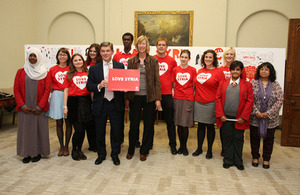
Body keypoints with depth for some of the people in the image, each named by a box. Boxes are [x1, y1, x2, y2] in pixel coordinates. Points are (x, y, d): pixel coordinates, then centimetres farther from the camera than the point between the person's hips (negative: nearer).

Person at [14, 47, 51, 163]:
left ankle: (37, 153, 16)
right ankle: (27, 153, 16)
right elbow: (16, 89, 4)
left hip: (39, 108, -1)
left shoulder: (44, 73, 4)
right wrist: (22, 105, -7)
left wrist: (40, 106, -9)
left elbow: (47, 90, -2)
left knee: (39, 129, 3)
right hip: (25, 108, 1)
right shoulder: (20, 72, 8)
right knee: (25, 129, 4)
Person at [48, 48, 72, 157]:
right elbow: (50, 86, 12)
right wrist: (54, 94, 4)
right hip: (57, 96, 2)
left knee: (68, 122, 4)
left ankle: (66, 146, 16)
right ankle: (61, 146, 19)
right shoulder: (52, 70, 7)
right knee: (59, 123, 6)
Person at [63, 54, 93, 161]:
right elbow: (66, 90, 5)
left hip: (85, 102, 2)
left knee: (83, 129, 6)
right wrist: (65, 106, -1)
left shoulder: (88, 73, 9)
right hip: (73, 102, -2)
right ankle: (74, 150, 17)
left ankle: (79, 150, 25)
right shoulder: (69, 74, 6)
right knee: (78, 129, -5)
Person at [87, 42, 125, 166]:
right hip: (100, 104, 0)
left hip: (116, 104, 0)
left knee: (116, 131, 8)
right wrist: (99, 86, -17)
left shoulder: (120, 66, 5)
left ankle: (115, 154, 27)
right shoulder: (94, 68, 4)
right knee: (100, 131, 11)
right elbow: (89, 86, 1)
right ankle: (101, 154, 30)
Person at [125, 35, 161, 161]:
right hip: (135, 97, 1)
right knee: (134, 124, 6)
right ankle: (131, 150, 24)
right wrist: (127, 98, 3)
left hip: (149, 97, -1)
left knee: (148, 125, 6)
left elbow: (157, 80, 0)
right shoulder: (131, 61, 8)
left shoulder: (153, 61, 3)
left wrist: (158, 98, -6)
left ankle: (144, 151, 22)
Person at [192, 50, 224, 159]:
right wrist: (195, 97, 10)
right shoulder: (200, 71, 10)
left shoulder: (218, 72, -5)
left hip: (211, 103, -4)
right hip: (198, 102, 4)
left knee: (210, 126, 6)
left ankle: (209, 150, 20)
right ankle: (199, 148, 24)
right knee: (200, 126, 11)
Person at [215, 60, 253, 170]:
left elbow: (250, 101, -1)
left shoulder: (247, 85, 4)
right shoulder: (223, 83, 7)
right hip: (225, 117, 1)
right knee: (227, 138, 9)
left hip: (239, 119, -1)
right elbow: (218, 99, 3)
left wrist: (243, 117, -9)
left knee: (238, 139, 8)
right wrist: (220, 115, -6)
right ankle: (228, 160, 23)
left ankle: (238, 161, 24)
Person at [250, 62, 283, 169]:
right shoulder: (253, 83, -2)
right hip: (255, 117, -1)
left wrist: (268, 113, -13)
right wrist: (256, 112, -16)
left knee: (269, 138, 11)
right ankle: (255, 157, 26)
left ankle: (266, 159, 27)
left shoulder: (276, 85, 1)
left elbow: (280, 100, -5)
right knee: (255, 137, 9)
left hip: (271, 118, 1)